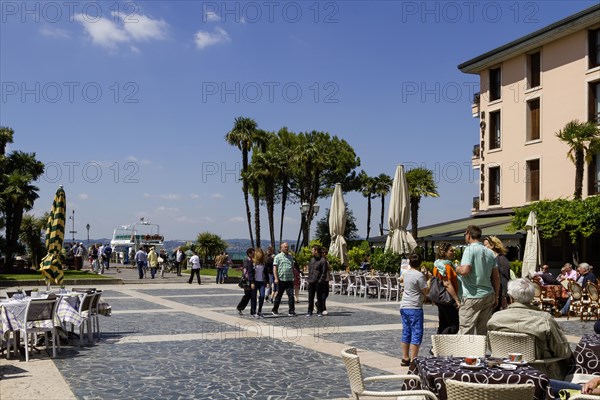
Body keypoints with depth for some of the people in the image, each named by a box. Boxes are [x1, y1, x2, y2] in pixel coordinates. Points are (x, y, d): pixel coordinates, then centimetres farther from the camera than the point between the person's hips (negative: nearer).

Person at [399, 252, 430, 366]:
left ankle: (405, 359, 20)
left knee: (406, 333, 14)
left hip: (404, 307, 8)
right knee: (416, 334, -3)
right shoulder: (419, 275, -14)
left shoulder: (406, 273, 8)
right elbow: (426, 292, -10)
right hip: (415, 308, -8)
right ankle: (413, 360, -6)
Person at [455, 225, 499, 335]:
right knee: (483, 330, 12)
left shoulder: (470, 249, -10)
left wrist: (457, 269, -1)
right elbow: (496, 277, 12)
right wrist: (496, 296, 18)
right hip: (488, 295, 7)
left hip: (472, 296, -7)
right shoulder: (490, 252, 11)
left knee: (465, 331, -3)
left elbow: (465, 270, -23)